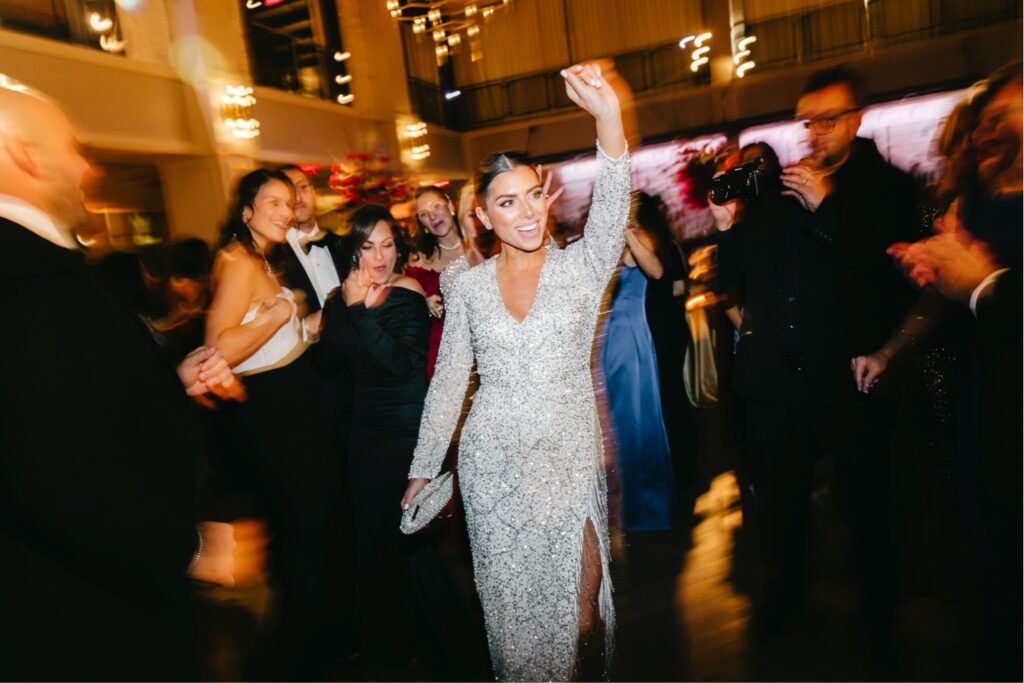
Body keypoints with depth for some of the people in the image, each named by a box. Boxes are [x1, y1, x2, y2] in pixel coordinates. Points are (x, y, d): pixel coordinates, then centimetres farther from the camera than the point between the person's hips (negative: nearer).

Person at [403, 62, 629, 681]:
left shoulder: (580, 267, -3)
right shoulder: (470, 287, 2)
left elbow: (611, 212, -23)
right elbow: (448, 381, 6)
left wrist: (609, 119, -39)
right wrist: (424, 469, 9)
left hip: (571, 456, -1)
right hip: (493, 461, 2)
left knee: (580, 600, 5)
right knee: (513, 597, 13)